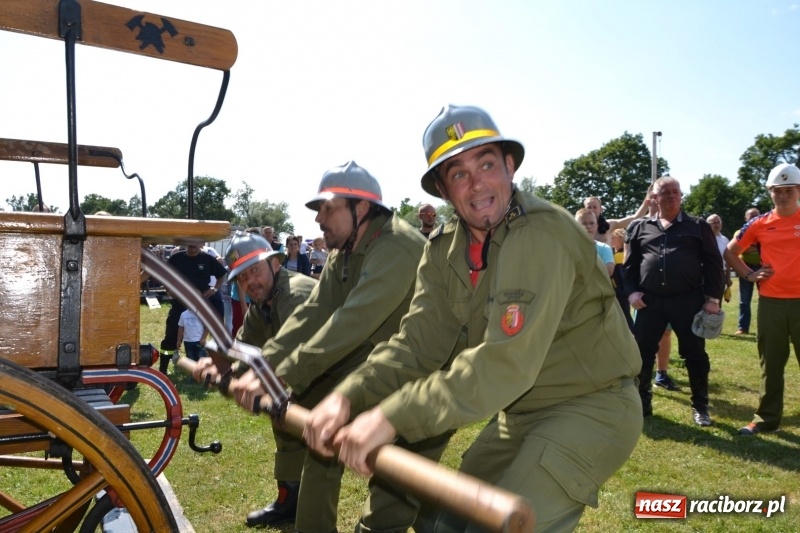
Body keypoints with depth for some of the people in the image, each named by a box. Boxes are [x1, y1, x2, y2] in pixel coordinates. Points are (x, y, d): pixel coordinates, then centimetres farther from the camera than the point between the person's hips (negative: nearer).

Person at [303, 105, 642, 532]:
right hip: (521, 412, 7)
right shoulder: (443, 249, -2)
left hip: (591, 406, -6)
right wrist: (347, 397, -24)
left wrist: (393, 417, -36)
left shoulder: (542, 234, -26)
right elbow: (417, 343, -8)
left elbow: (507, 362, -33)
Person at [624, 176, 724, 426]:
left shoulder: (698, 226, 7)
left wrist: (713, 297, -3)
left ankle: (700, 407, 22)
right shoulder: (641, 228, 11)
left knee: (695, 354, 6)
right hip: (650, 301, 2)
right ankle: (642, 402, 20)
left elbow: (713, 263, 4)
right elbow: (630, 264, 13)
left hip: (688, 301, -1)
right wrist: (631, 291, 0)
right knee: (642, 352, 5)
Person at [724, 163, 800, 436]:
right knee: (771, 364, 10)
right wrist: (749, 275, 2)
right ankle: (767, 417, 20)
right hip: (770, 302, 2)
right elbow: (730, 252, 14)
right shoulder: (760, 224, 5)